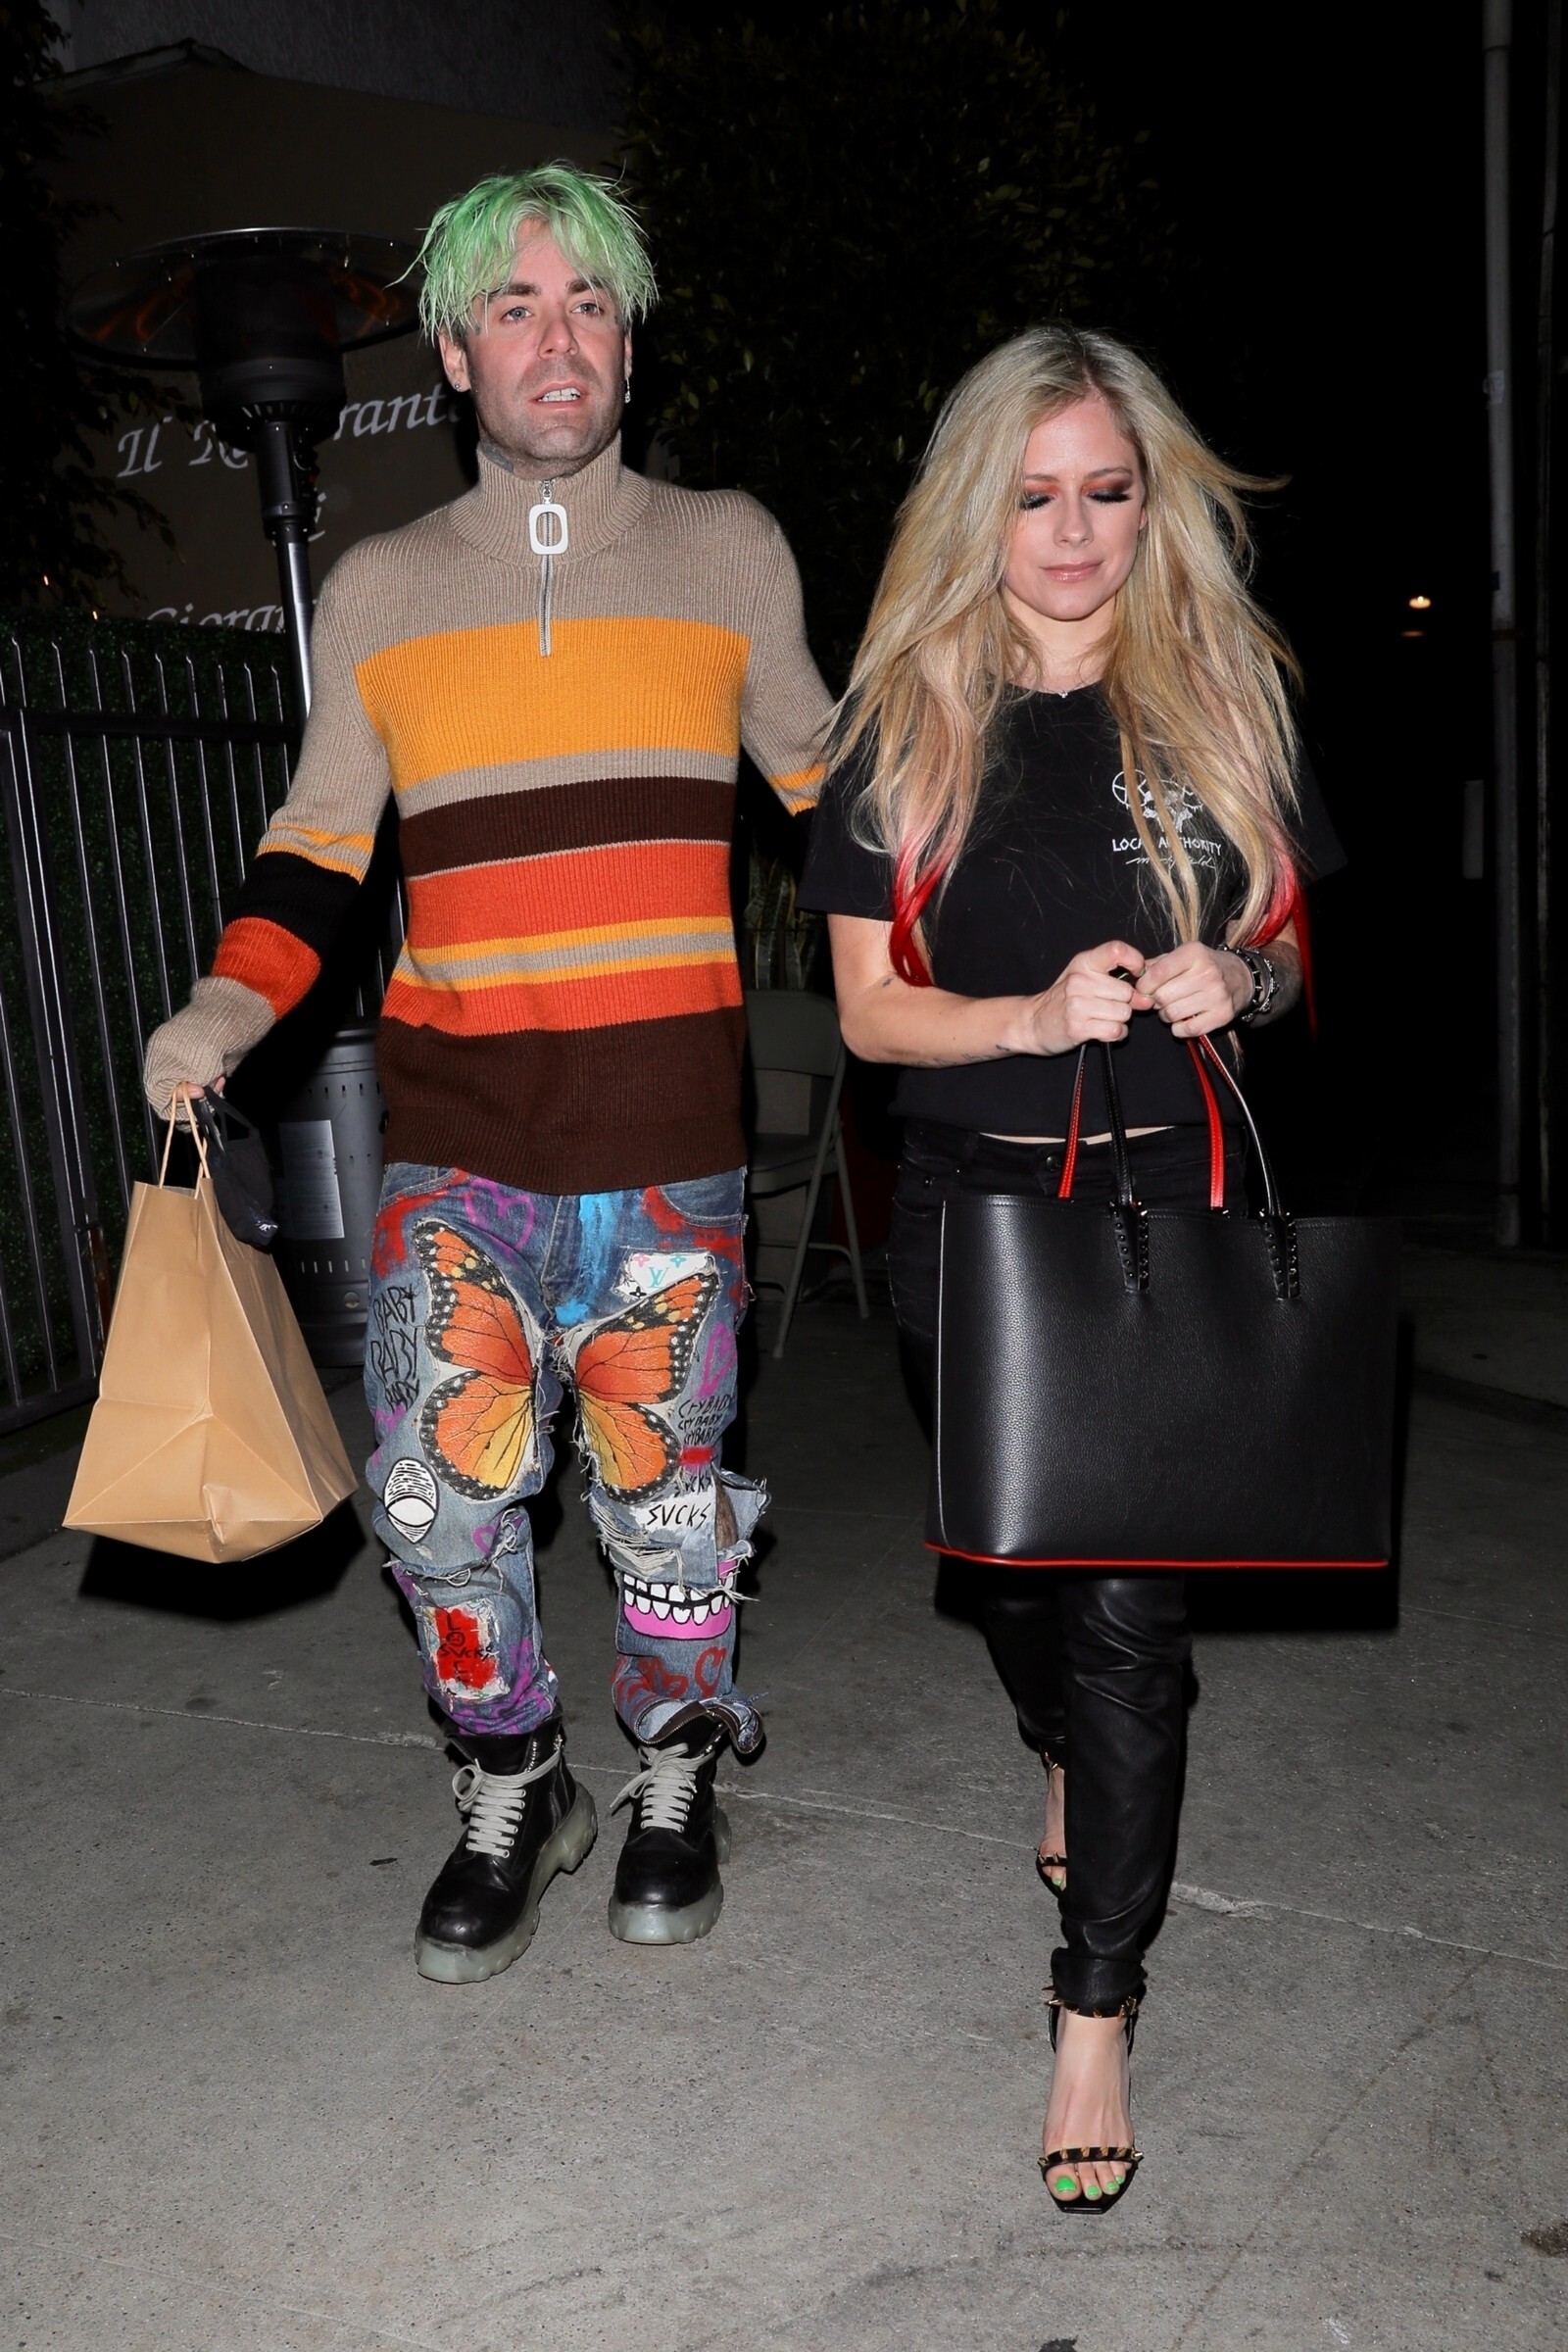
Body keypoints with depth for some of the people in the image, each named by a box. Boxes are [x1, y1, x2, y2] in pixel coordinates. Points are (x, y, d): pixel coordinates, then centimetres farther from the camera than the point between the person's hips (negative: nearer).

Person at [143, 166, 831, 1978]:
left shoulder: (728, 551, 8)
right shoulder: (378, 588, 9)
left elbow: (822, 777, 18)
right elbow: (317, 845, 11)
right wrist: (227, 1013, -6)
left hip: (669, 1127, -1)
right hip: (452, 1134, 1)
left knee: (664, 1489, 7)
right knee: (436, 1495, -1)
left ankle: (674, 1782, 34)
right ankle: (512, 1795, 26)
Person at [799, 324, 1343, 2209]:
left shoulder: (1222, 705, 2)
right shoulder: (903, 727, -1)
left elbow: (1289, 952, 10)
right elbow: (869, 1008, -2)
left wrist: (1237, 979, -14)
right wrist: (1035, 1015, -20)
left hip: (1169, 1203, -1)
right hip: (970, 1206, 1)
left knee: (1129, 1606, -3)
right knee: (1014, 1560, 18)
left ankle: (1096, 2010, 11)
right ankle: (1063, 1761, 51)